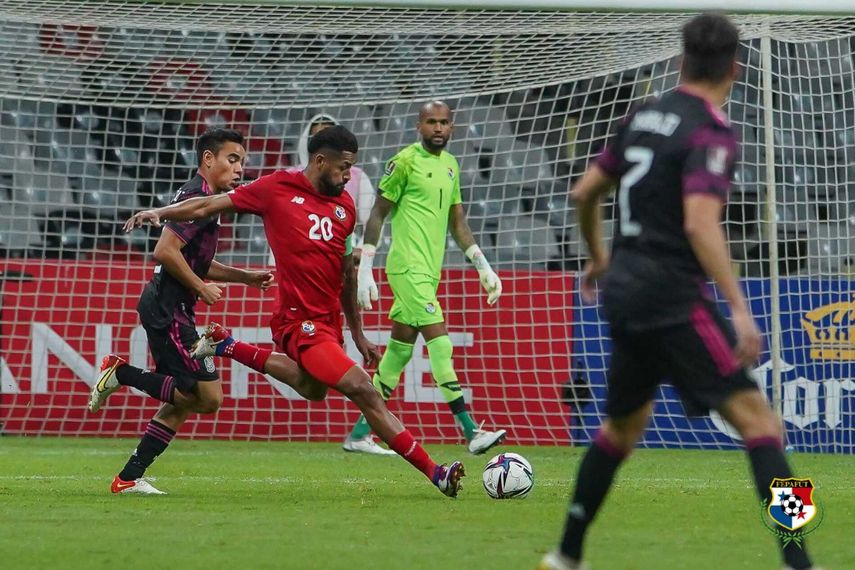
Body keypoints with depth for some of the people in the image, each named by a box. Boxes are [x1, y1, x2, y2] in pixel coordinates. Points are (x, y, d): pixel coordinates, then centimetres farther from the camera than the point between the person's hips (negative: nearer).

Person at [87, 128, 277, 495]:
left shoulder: (202, 197, 19)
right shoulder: (197, 197, -13)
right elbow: (166, 252, -23)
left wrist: (247, 278, 21)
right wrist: (201, 288, -13)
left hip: (171, 310, 11)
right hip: (168, 310, -11)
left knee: (183, 402, 12)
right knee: (209, 396, -12)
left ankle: (130, 477, 12)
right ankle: (122, 374, -5)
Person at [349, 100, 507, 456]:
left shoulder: (450, 165, 16)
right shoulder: (406, 161, -7)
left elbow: (457, 223, 23)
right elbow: (377, 214, -6)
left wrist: (483, 267, 18)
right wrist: (365, 270, -10)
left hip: (429, 272, 8)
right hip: (409, 268, -8)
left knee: (399, 351, 9)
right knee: (439, 344, -14)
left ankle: (359, 434, 15)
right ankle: (471, 432, -17)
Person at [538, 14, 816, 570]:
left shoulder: (643, 117, 11)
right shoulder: (710, 133, -12)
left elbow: (585, 193, 19)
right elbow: (700, 224, -24)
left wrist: (599, 258, 37)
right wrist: (740, 309, -27)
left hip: (625, 291, 8)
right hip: (673, 299, -8)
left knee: (623, 425, 24)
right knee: (757, 418, -11)